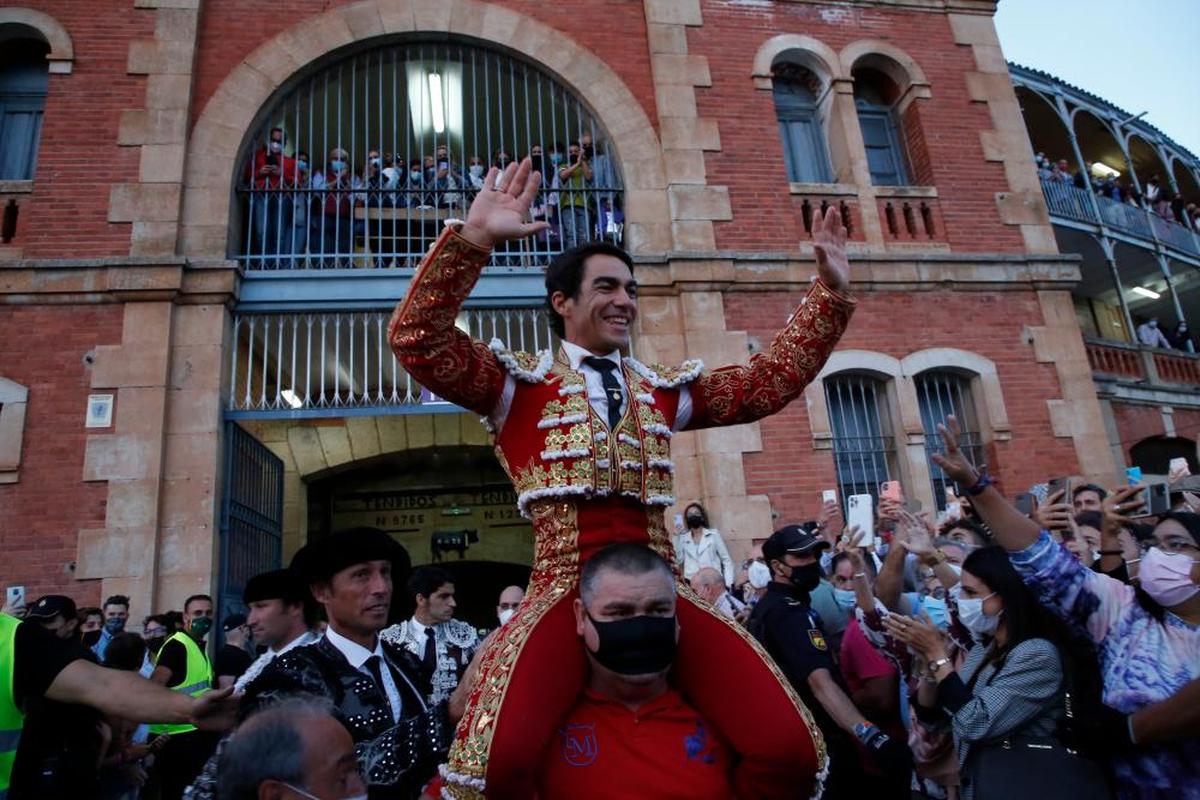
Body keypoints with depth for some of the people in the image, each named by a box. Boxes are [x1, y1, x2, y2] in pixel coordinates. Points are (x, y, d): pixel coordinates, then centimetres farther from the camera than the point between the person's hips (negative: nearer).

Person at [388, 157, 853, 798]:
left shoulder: (663, 390, 21)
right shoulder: (519, 383, 9)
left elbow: (770, 381, 22)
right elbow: (418, 341, -4)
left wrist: (830, 292, 15)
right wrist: (474, 237, -14)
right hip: (564, 594, -3)